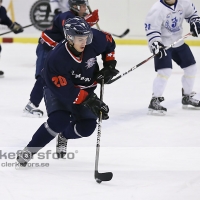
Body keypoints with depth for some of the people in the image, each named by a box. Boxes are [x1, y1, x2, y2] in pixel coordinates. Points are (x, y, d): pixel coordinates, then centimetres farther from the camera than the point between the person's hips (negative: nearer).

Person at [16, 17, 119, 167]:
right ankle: (29, 150, -13)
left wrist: (109, 65, -6)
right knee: (59, 120, -29)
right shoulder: (56, 58, -35)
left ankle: (63, 136, 24)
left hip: (85, 89, 5)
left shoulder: (94, 39, -24)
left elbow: (109, 44, 1)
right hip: (58, 88, -5)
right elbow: (65, 90, -32)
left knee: (87, 126, -11)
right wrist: (89, 100, -37)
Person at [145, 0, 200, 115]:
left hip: (178, 42, 7)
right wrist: (156, 44, -37)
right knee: (165, 71, -22)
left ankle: (187, 98, 31)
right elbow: (151, 28, -26)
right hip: (163, 44, -7)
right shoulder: (157, 9, -24)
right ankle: (154, 102, -14)